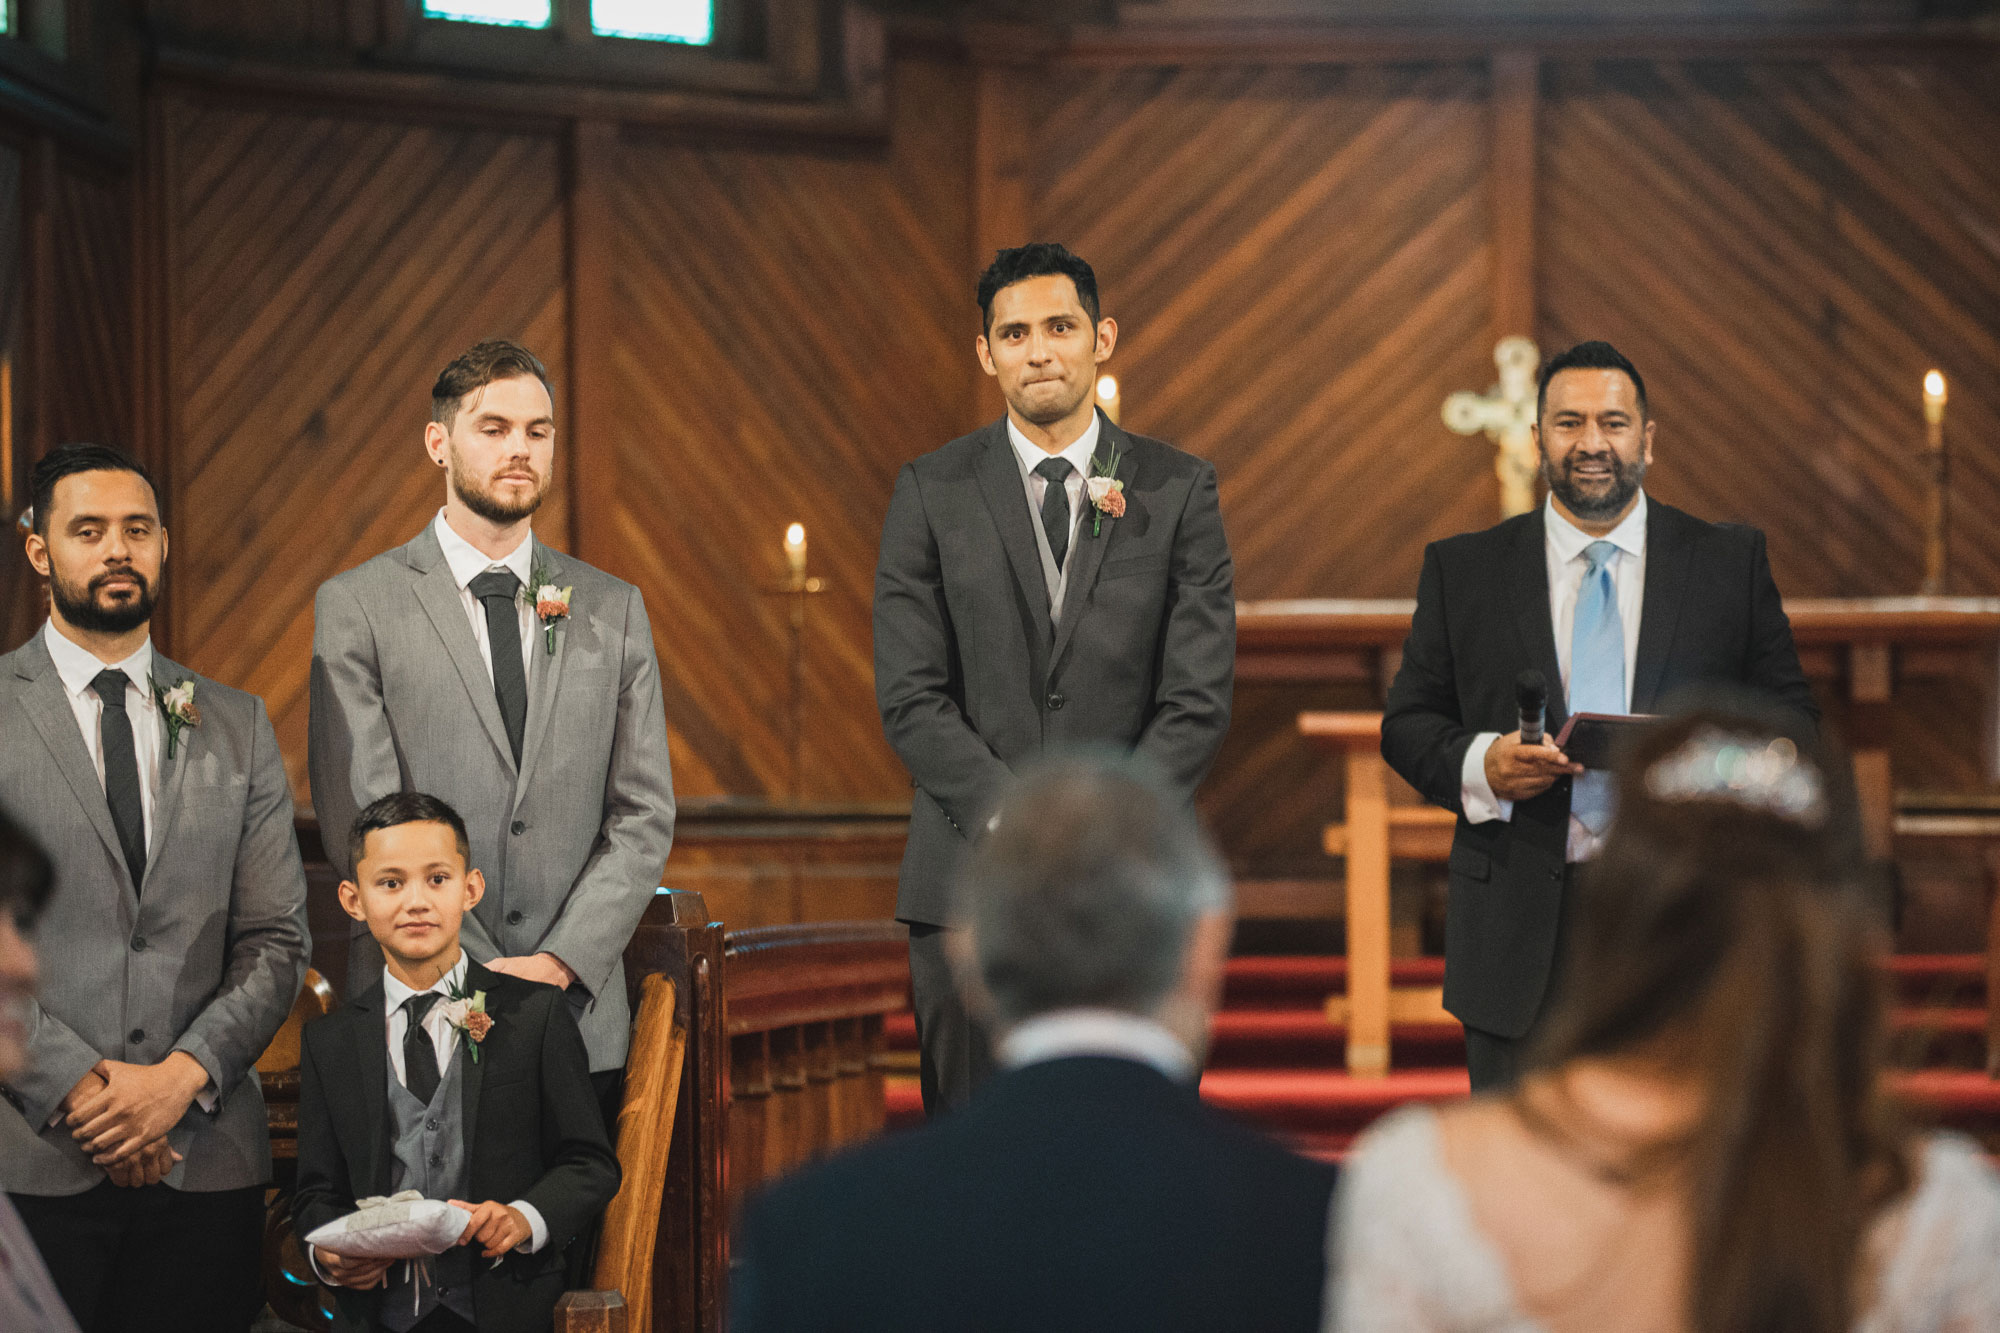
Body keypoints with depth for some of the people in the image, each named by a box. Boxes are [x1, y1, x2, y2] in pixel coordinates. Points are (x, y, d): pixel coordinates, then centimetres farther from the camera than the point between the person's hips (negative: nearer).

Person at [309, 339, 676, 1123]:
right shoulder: (356, 608, 1)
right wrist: (475, 972, -12)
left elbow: (645, 815, 6)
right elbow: (361, 822, -6)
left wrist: (560, 962, -8)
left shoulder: (614, 610, 11)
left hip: (580, 1023, 3)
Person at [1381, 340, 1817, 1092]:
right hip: (1520, 936, 0)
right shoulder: (1462, 570, 9)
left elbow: (1790, 717, 9)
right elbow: (1408, 724, 10)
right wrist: (1481, 764, -11)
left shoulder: (1730, 563, 8)